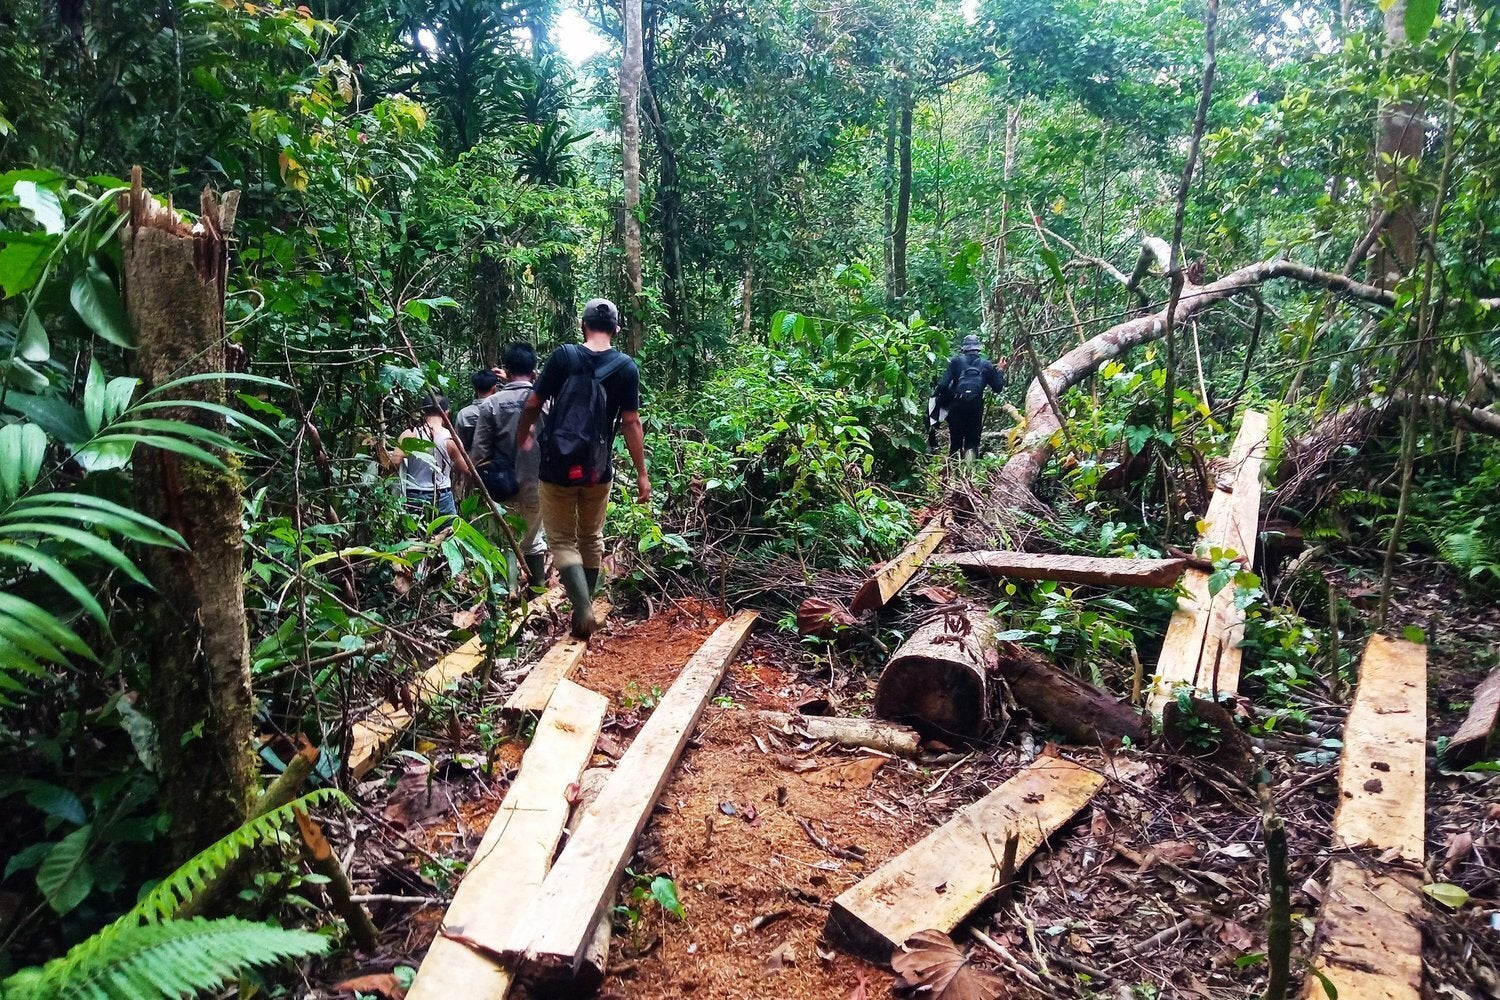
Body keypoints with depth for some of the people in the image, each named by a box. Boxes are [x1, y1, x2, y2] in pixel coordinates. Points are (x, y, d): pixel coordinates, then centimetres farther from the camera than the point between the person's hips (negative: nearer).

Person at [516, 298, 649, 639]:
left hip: (557, 467, -2)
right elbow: (631, 422, -6)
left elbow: (533, 404, -3)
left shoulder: (563, 356, -5)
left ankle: (583, 608, -14)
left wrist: (522, 436, 17)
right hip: (597, 471, 2)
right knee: (591, 539, 20)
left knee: (562, 541, 6)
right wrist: (642, 474, -1)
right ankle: (584, 606, 27)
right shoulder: (626, 367, -4)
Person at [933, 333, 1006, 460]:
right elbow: (998, 387, 13)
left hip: (957, 405, -1)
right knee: (972, 442, 5)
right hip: (976, 407, 1)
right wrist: (1000, 370, 26)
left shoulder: (956, 361, 2)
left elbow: (944, 384, -8)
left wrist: (935, 395, 8)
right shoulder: (986, 364, 9)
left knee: (955, 440, 7)